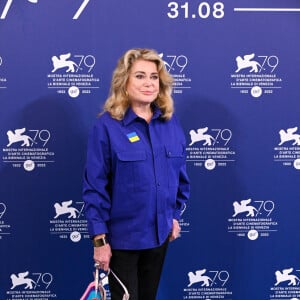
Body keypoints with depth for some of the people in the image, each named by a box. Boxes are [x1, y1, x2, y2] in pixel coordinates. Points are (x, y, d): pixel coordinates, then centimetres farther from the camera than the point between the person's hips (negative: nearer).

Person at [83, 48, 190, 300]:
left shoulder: (171, 123, 0)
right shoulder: (107, 126, -14)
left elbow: (181, 175, 10)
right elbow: (95, 187, -13)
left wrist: (175, 215, 9)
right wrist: (99, 239, -14)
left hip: (160, 232, 5)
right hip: (122, 236, -4)